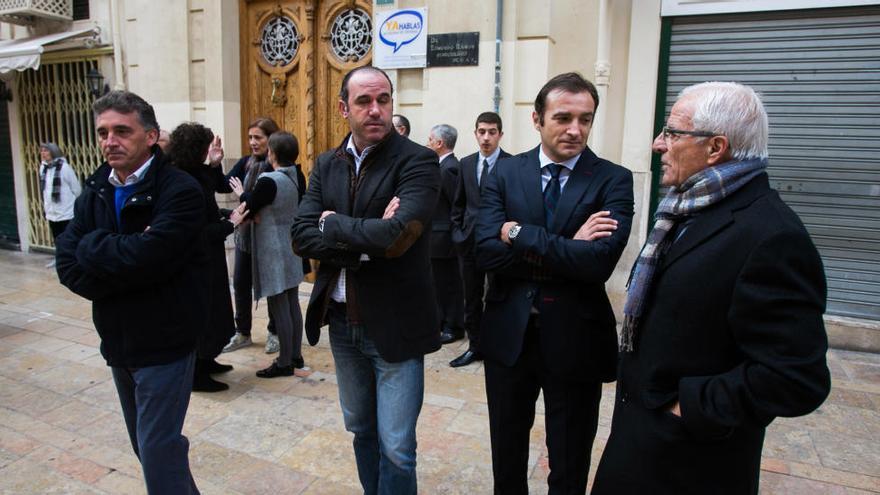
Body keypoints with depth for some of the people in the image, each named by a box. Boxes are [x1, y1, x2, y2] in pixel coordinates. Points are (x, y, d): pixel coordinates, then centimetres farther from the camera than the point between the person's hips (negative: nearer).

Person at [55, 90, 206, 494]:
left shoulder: (179, 190, -16)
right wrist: (123, 255, -18)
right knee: (146, 443, 21)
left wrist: (93, 245, -12)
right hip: (117, 341, 8)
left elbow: (146, 257, -28)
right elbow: (67, 264, -4)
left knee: (158, 449, 0)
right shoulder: (95, 192, 6)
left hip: (163, 343, -7)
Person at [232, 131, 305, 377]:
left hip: (273, 252, -8)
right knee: (292, 304, 14)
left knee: (279, 308, 0)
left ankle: (284, 363, 9)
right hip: (291, 249, 8)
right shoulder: (295, 178, 3)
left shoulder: (268, 181, -19)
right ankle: (296, 355, 25)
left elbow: (249, 209, -10)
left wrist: (242, 193, 10)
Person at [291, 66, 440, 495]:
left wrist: (334, 224, -13)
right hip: (342, 320, 6)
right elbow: (303, 237, -6)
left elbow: (397, 235, -28)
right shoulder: (327, 164, 5)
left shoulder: (417, 161, -13)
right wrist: (367, 241, -20)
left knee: (395, 446, 4)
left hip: (395, 325, -5)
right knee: (361, 429, 24)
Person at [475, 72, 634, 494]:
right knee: (506, 455, 24)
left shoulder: (613, 180, -8)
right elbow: (486, 252, -14)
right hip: (508, 333, 2)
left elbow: (599, 261, -23)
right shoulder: (504, 173, -2)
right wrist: (565, 249, -20)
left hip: (575, 340, -2)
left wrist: (518, 232, -19)